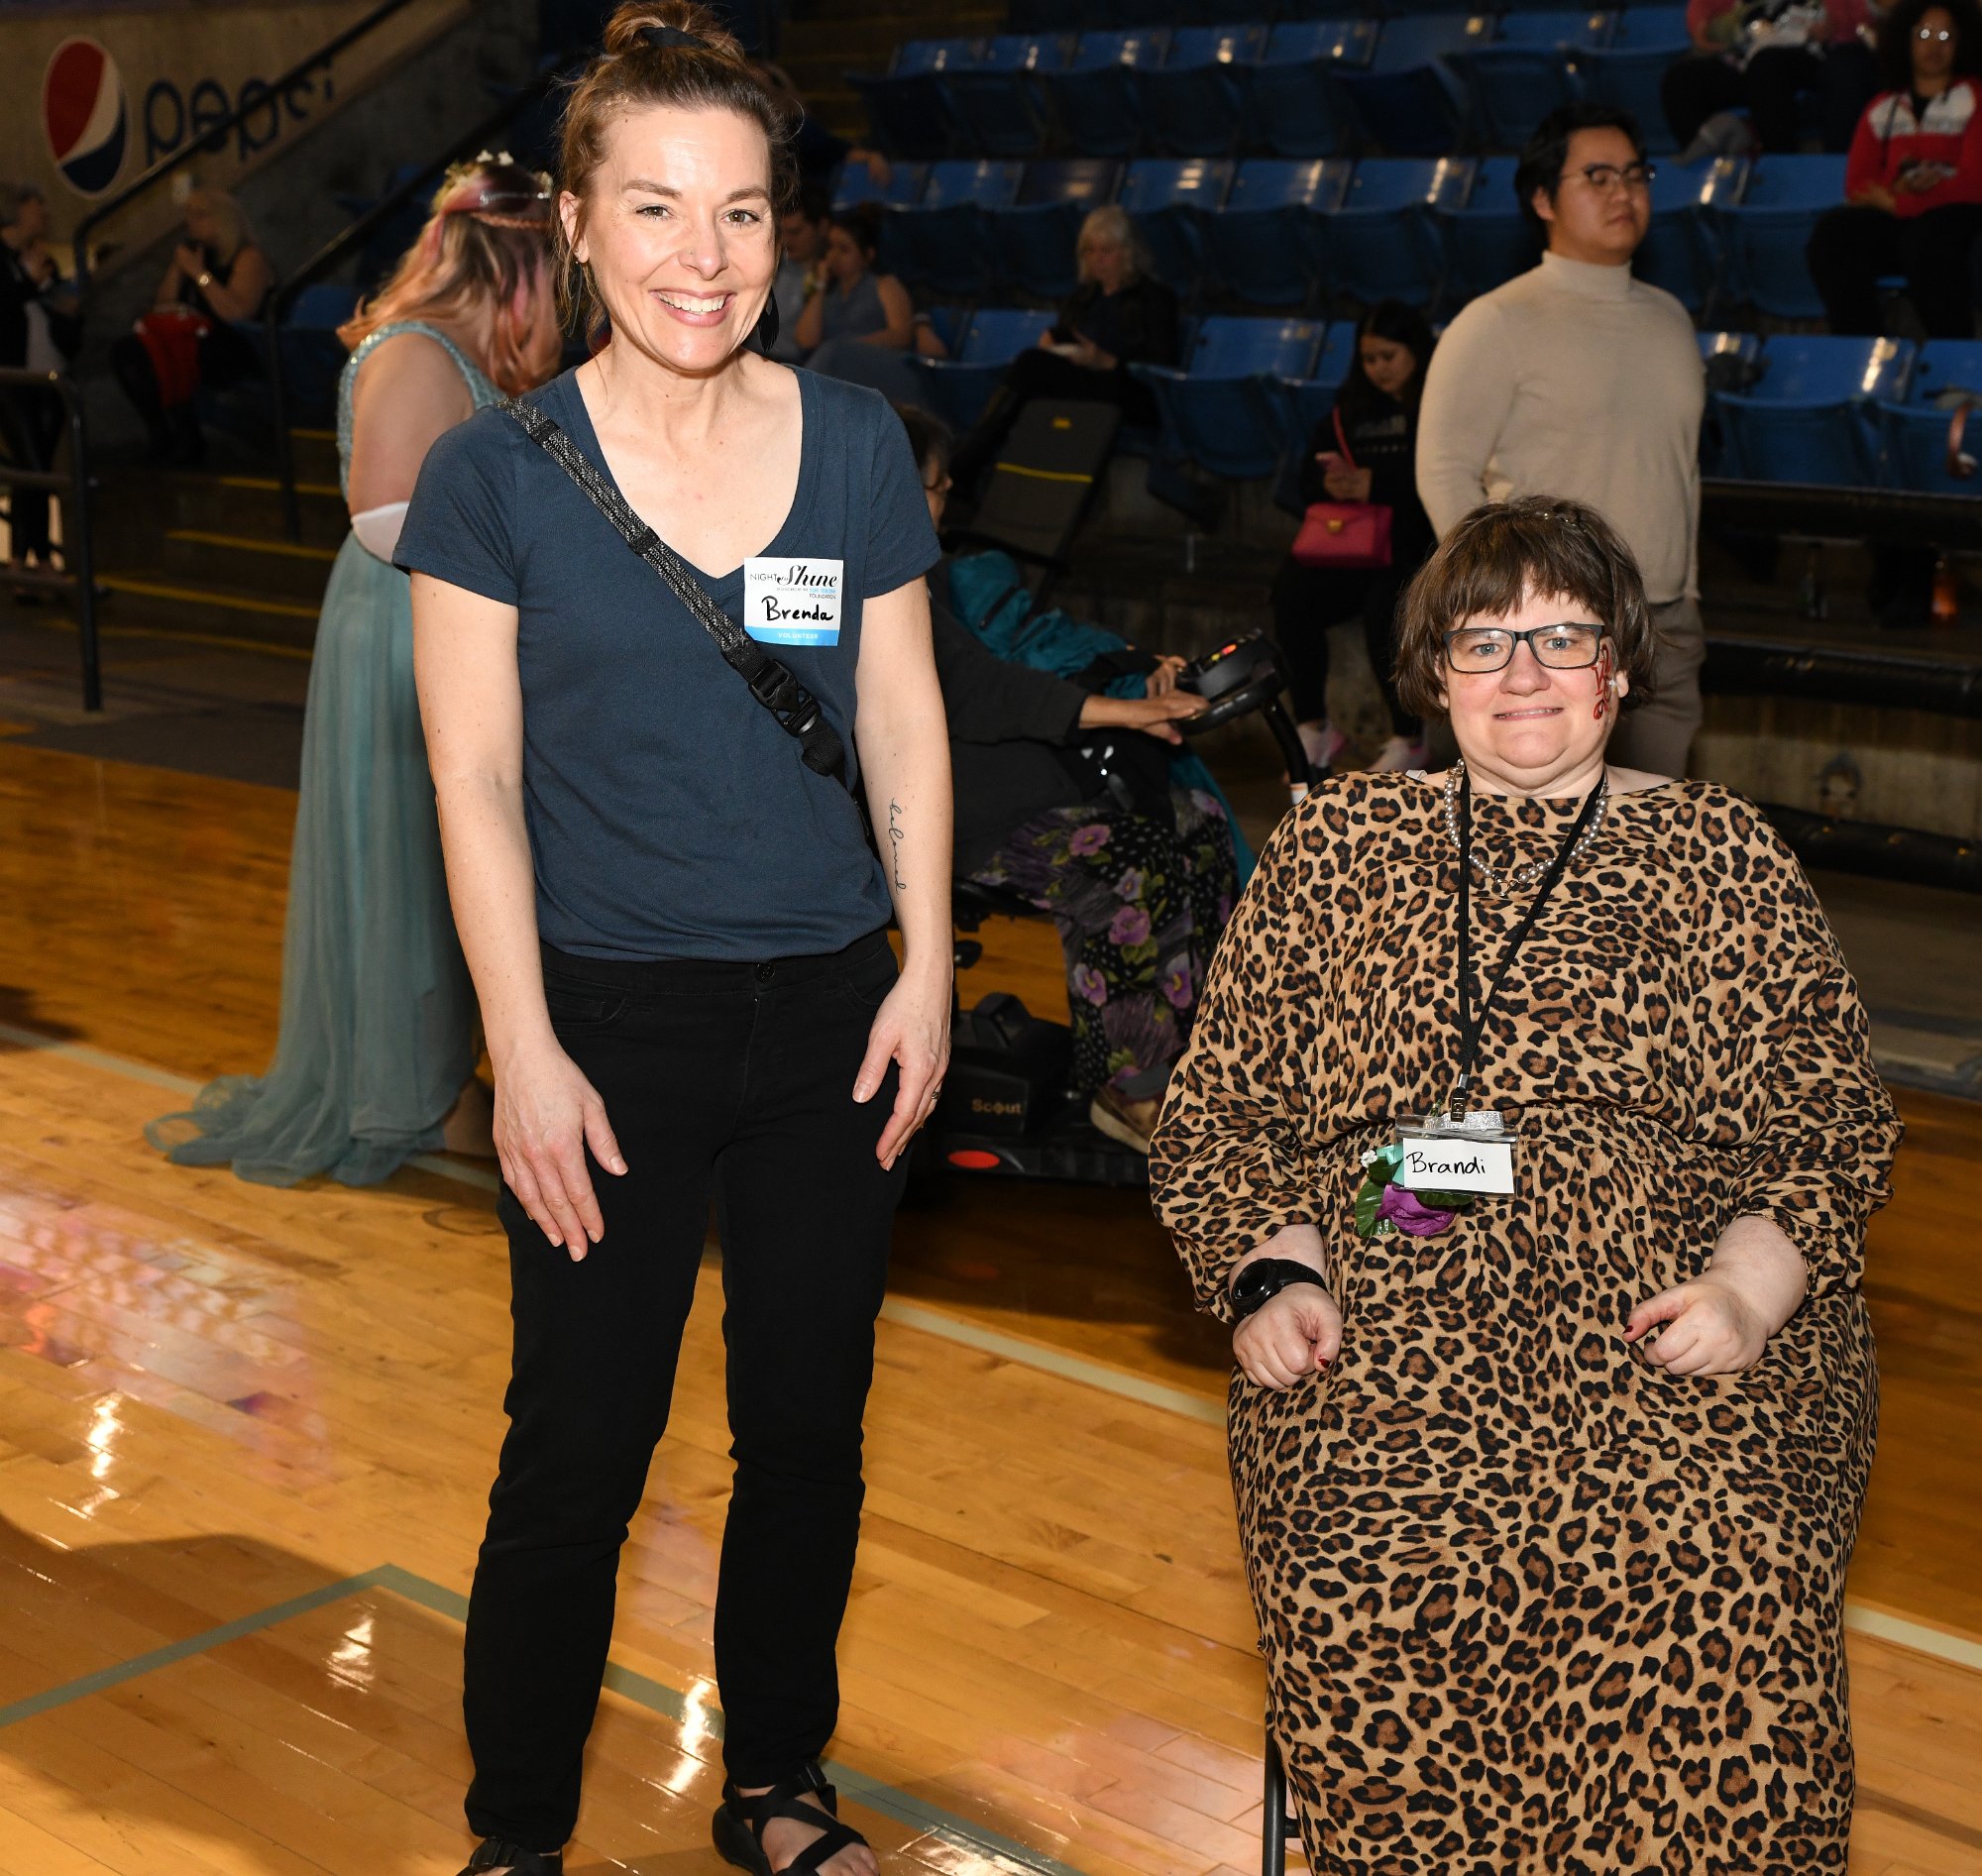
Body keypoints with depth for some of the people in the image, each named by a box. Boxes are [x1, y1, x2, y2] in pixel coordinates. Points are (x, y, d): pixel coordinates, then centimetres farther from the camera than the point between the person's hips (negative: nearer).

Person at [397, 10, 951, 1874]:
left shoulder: (856, 445, 2)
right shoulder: (495, 469, -6)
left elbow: (902, 723, 7)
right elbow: (474, 776, -7)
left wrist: (927, 966, 1)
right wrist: (526, 1050, -11)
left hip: (832, 1013, 3)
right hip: (613, 1020, -3)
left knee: (808, 1430, 14)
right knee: (579, 1453, 4)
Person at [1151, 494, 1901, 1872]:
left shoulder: (1722, 855, 16)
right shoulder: (1334, 849, 17)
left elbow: (1834, 1118, 12)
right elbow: (1219, 1113, 17)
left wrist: (1749, 1282, -7)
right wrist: (1273, 1272, -2)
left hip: (1662, 1309, 0)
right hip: (1392, 1306, 1)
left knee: (1717, 1583, -30)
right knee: (1369, 1586, -29)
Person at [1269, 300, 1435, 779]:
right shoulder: (1353, 403, 20)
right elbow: (1309, 478, 17)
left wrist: (1373, 484, -17)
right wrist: (1332, 482, -6)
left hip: (1418, 538, -5)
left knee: (1385, 605, -33)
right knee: (1293, 588, -23)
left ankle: (1408, 740, -12)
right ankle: (1313, 727, -10)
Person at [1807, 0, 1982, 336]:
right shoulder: (1882, 108, 21)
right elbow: (1857, 185, 13)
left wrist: (1895, 202, -10)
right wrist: (1896, 190, -10)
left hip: (1953, 213, -3)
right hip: (1891, 220, 4)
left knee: (1926, 239, -39)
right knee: (1832, 230, -28)